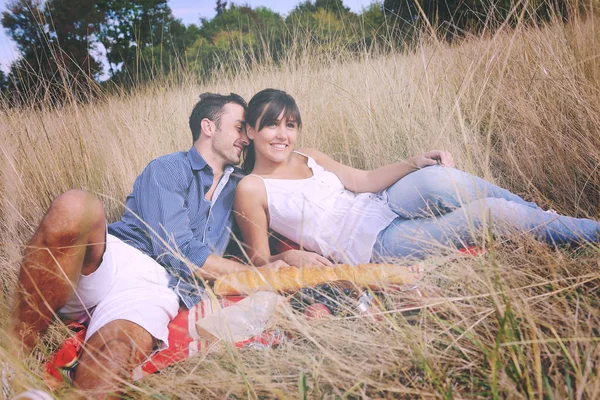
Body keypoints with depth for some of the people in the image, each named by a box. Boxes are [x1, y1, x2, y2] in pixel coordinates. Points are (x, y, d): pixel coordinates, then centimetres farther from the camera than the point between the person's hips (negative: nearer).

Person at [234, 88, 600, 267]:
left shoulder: (308, 157, 11)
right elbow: (260, 260, -3)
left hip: (381, 205, 6)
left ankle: (539, 216, -8)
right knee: (493, 212, -21)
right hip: (372, 245, -6)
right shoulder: (251, 189, -5)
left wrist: (415, 162, -5)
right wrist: (289, 256, -25)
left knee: (436, 179, -29)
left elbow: (361, 180, 9)